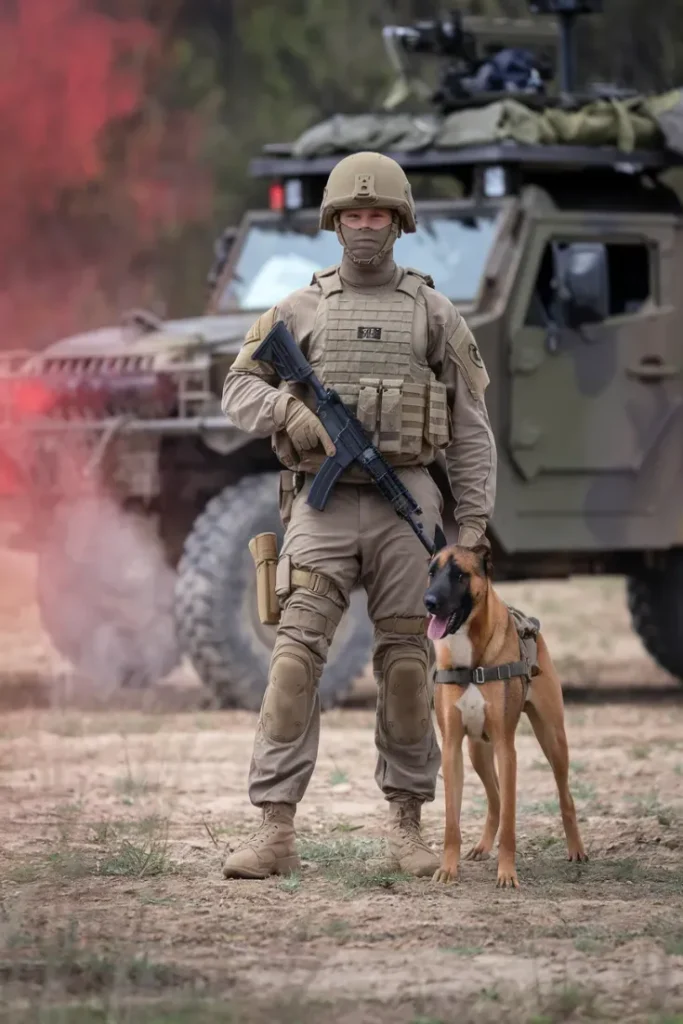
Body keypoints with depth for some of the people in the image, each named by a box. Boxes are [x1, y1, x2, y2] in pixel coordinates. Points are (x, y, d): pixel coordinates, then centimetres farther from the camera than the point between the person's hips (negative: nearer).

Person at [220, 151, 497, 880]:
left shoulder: (433, 313, 7)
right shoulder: (299, 310, 8)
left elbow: (471, 428, 7)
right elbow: (239, 393, 6)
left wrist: (472, 522, 0)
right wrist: (301, 418, -14)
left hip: (404, 505, 0)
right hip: (322, 506, 0)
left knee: (404, 661, 1)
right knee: (296, 654, -12)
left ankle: (406, 825, 14)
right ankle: (275, 831, -15)